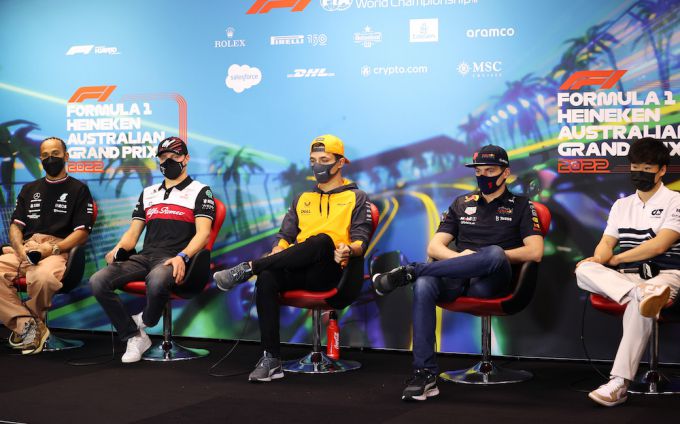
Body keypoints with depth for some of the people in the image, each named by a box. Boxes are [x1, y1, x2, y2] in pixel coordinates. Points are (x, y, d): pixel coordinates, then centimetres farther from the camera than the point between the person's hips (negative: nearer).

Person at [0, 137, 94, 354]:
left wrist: (52, 249, -14)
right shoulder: (29, 189, 27)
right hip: (25, 249, 4)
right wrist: (20, 250, -5)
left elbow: (82, 232, 2)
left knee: (42, 277, -38)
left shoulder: (78, 189, 12)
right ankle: (28, 325, -19)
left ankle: (25, 323, -8)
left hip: (58, 251, -4)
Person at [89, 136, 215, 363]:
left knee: (156, 280, -41)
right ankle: (134, 337, -6)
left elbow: (203, 233, -4)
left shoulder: (200, 191, 10)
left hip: (174, 259, -5)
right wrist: (118, 250, -1)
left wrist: (182, 257, -22)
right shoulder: (148, 193, 27)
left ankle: (147, 320, -5)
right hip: (144, 257, 5)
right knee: (98, 281, -20)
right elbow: (133, 232, 23)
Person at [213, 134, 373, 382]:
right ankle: (271, 360, -32)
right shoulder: (302, 198, 27)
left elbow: (361, 241, 3)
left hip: (329, 272, -4)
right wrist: (277, 252, -4)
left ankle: (248, 268, -33)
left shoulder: (356, 198, 14)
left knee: (322, 241, -38)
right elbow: (286, 236, 20)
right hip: (297, 271, 4)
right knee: (267, 278, -31)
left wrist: (349, 250, -22)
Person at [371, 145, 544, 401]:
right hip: (456, 279, 3)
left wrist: (491, 257, -6)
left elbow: (535, 252, 0)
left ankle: (409, 272, -29)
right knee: (423, 285, -33)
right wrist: (461, 258, -6)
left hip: (492, 283, -2)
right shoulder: (462, 204, 24)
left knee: (494, 254, -38)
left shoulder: (520, 206, 15)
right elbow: (434, 247, 15)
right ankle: (425, 375, -34)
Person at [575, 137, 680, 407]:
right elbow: (606, 244, 14)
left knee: (637, 307, -39)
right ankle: (643, 295, -49)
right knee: (584, 270, -25)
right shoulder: (621, 205, 21)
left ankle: (619, 384, -42)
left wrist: (615, 259, -4)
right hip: (626, 278, 5)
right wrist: (598, 259, -11)